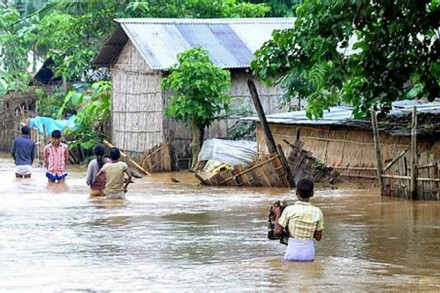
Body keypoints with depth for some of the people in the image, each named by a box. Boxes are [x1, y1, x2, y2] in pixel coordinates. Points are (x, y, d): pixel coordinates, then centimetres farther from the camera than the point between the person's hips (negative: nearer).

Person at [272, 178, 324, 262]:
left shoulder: (289, 210, -9)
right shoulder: (317, 212, -2)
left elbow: (277, 232, -4)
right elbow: (318, 237, 5)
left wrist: (277, 215, 9)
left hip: (292, 252, -3)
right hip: (309, 253, 3)